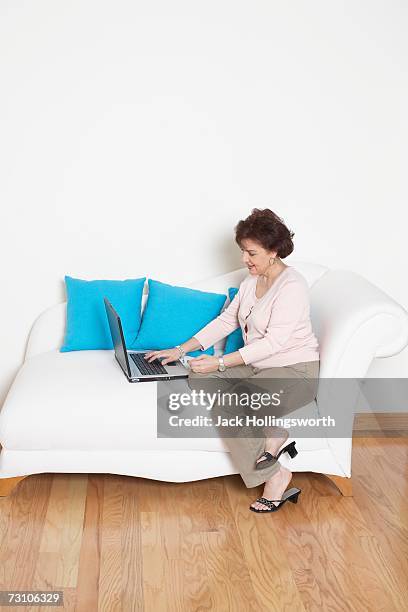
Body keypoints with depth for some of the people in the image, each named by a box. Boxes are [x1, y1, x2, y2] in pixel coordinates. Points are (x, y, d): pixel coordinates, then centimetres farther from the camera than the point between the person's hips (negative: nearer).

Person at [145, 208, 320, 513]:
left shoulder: (293, 285, -17)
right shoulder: (252, 280, 10)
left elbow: (275, 341, -24)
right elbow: (227, 320, 13)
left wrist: (221, 362, -27)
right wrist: (181, 349, 5)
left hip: (296, 371, -9)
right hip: (258, 365, 9)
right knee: (199, 379, -13)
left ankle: (275, 475, -11)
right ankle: (274, 434, -13)